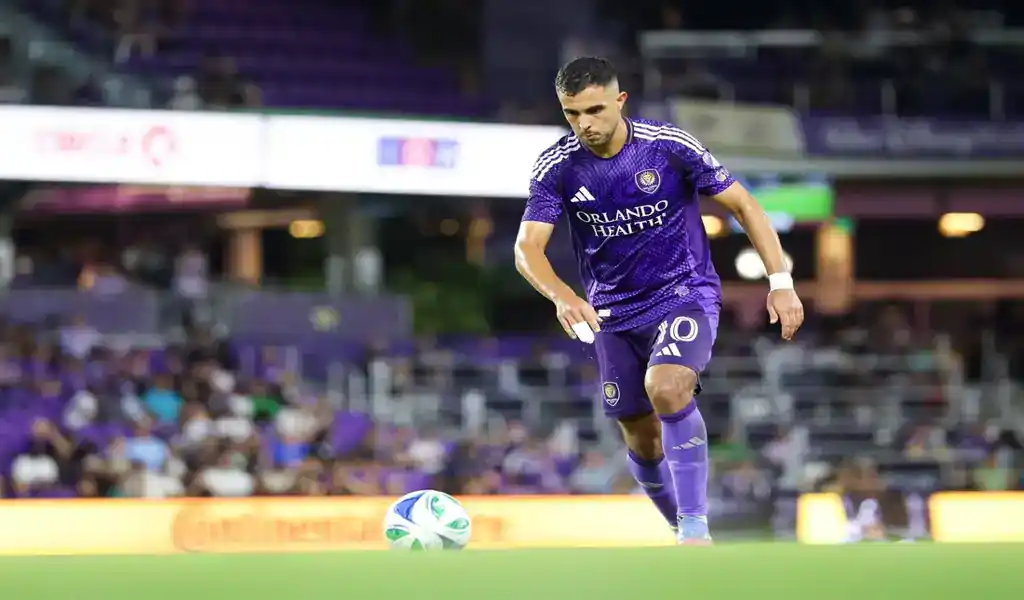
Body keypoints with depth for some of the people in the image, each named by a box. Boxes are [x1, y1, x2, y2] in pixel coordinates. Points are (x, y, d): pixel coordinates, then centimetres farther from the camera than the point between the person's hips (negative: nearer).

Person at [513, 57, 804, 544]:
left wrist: (780, 282, -12)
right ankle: (684, 535, 29)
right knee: (641, 438, 7)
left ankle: (696, 526, -26)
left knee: (666, 389, -30)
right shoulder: (557, 167, -10)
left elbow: (743, 205, -5)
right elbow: (527, 249, -17)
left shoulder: (670, 146, -15)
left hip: (685, 294, -4)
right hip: (614, 315, 4)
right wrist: (562, 297, -38)